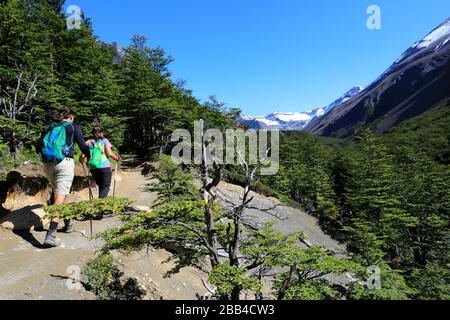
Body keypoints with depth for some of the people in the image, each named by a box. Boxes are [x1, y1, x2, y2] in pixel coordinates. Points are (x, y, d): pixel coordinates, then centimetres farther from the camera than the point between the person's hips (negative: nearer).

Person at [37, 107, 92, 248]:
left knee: (61, 193, 22)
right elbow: (82, 145, 1)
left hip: (48, 164, 5)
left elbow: (38, 148, 14)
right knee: (60, 196, -8)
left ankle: (68, 223, 34)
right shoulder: (74, 127, 9)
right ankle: (50, 235, -19)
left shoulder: (49, 128, 19)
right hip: (64, 162, -5)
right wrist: (89, 155, 20)